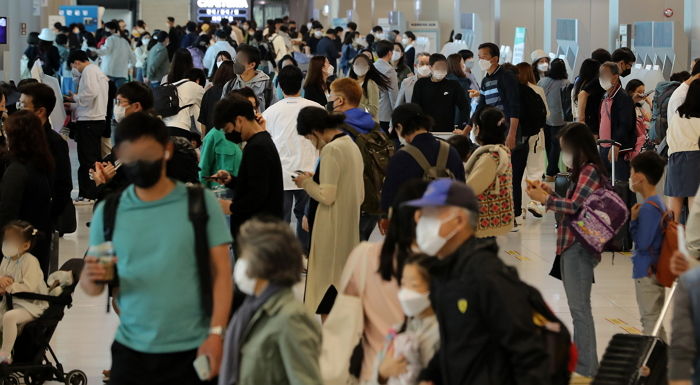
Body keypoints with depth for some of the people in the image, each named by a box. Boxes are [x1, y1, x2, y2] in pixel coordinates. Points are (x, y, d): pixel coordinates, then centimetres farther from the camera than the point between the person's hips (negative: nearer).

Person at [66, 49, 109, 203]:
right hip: (98, 119, 10)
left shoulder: (88, 71, -9)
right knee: (94, 159, 13)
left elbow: (91, 93, -25)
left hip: (88, 121, -10)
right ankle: (95, 192, 16)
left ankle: (87, 194, -6)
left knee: (87, 160, -7)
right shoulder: (98, 71, 21)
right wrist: (72, 105, 25)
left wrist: (75, 97, -8)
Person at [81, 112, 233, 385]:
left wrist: (216, 334, -12)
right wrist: (93, 278, -16)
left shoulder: (200, 203, -1)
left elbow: (222, 273, -1)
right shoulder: (108, 211, 4)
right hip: (131, 351, 2)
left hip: (192, 350, -2)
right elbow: (90, 285, 7)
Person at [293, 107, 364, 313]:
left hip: (330, 229, -9)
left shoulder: (331, 150, -16)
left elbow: (326, 196, -20)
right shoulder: (352, 146, 13)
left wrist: (306, 183, -3)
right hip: (350, 227, 9)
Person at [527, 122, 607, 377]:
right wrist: (549, 193, 10)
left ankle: (586, 369, -2)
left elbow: (575, 206, -20)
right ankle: (578, 360, 22)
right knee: (577, 307, 15)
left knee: (579, 308, -6)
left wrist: (544, 199, -11)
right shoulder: (583, 171, 18)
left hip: (579, 248, -10)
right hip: (571, 245, 10)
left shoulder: (590, 171, -13)